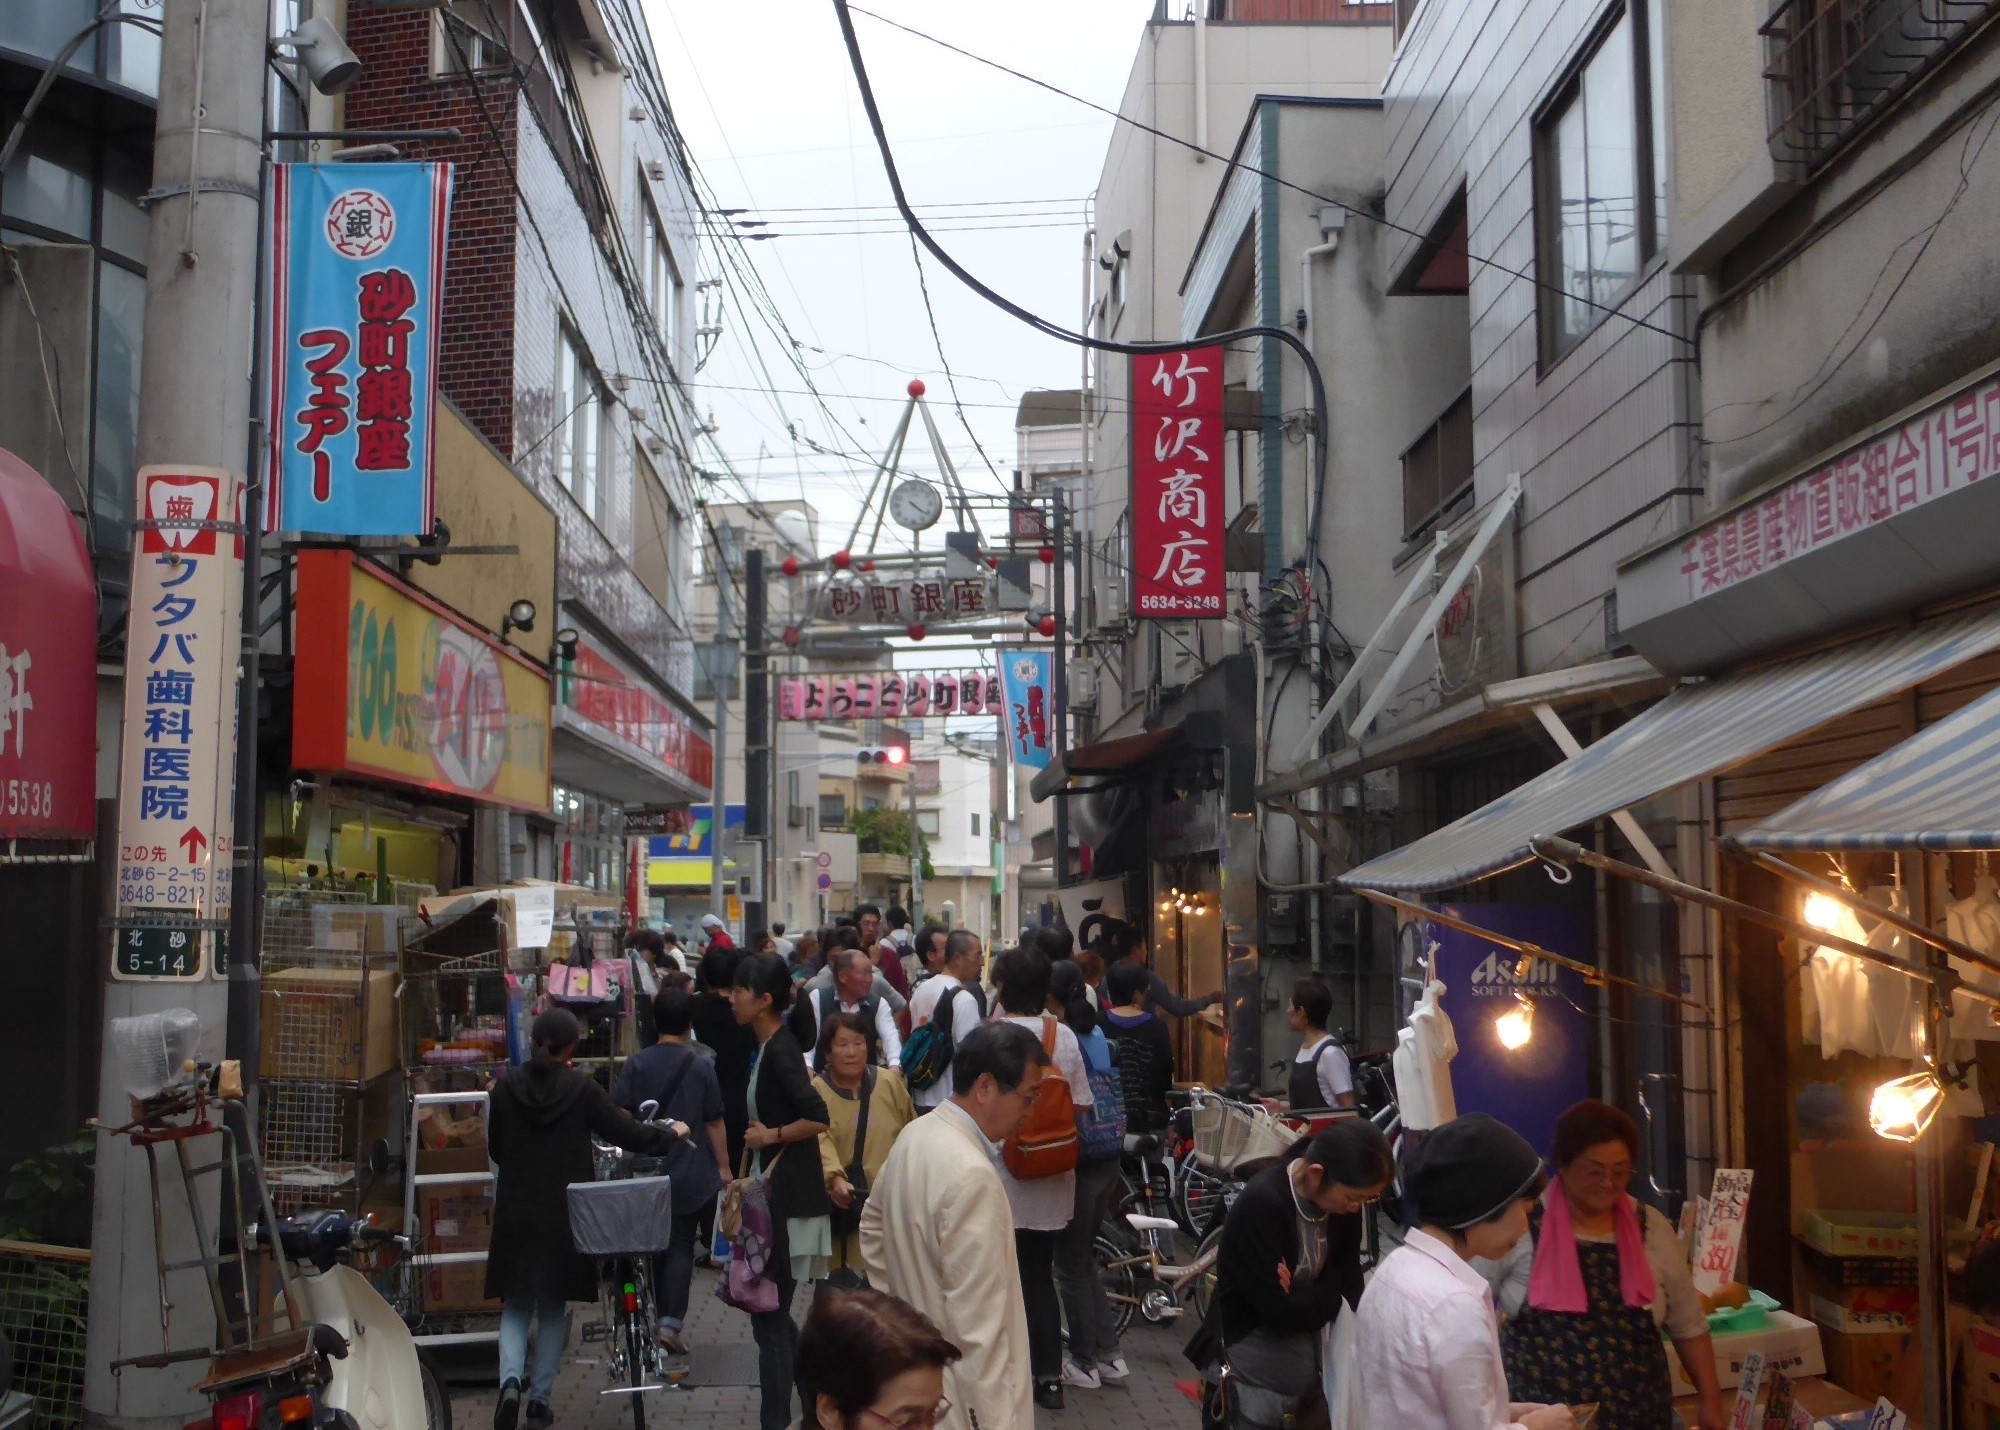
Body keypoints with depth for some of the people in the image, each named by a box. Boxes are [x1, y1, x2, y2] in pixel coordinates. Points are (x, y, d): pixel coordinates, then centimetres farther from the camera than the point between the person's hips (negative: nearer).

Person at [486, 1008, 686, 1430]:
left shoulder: (506, 1087, -4)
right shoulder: (581, 1090, -11)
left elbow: (494, 1149, 6)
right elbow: (630, 1136, -9)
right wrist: (672, 1133, 9)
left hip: (515, 1217, 1)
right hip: (563, 1217, -1)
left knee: (516, 1307, 12)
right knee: (552, 1308, 14)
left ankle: (511, 1381, -11)